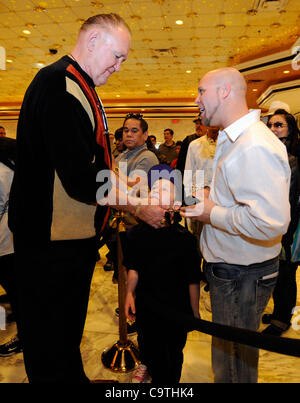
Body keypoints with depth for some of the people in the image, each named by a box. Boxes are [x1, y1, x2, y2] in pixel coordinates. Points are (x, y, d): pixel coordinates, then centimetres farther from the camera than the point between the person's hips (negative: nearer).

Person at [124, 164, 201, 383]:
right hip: (145, 307, 3)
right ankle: (148, 366, 56)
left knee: (173, 354, 17)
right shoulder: (138, 233, -6)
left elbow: (193, 281, -10)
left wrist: (195, 313, -5)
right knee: (148, 347, 23)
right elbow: (134, 268, 6)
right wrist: (130, 293, -4)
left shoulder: (185, 238, -17)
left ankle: (171, 381, 45)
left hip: (176, 309, -3)